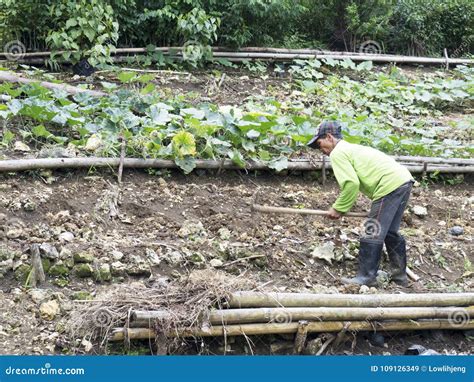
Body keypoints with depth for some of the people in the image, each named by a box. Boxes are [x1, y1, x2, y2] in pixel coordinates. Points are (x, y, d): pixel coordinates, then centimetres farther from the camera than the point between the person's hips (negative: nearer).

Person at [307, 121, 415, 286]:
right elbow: (355, 181, 22)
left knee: (372, 233, -3)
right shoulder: (352, 148, 28)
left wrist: (339, 208, -3)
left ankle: (366, 277, 3)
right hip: (404, 180, 10)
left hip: (390, 185, -10)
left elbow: (351, 183, -14)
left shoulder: (337, 153, -3)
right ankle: (399, 275, 26)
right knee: (390, 232, 19)